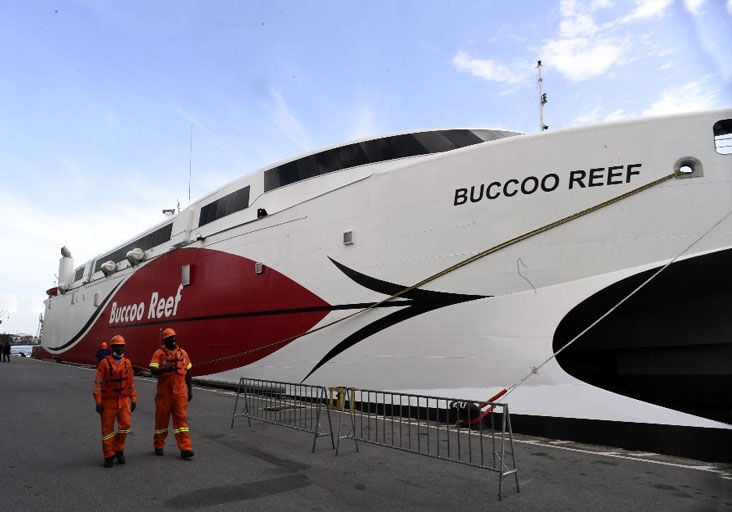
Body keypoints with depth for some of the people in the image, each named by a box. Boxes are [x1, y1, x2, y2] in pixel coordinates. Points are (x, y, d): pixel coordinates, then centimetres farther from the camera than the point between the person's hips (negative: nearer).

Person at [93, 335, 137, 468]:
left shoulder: (127, 363, 5)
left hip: (123, 400, 3)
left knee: (126, 424, -5)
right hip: (108, 401, -3)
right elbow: (98, 383, -8)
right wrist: (98, 402, -11)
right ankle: (109, 456, 15)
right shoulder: (104, 363, -7)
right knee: (107, 428, 4)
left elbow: (131, 382, 10)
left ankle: (119, 450, 16)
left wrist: (133, 399, 9)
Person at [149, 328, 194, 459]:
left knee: (181, 418, -1)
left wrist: (190, 389, 13)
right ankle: (158, 446, 27)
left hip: (180, 392, 2)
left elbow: (188, 372, 14)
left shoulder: (182, 353, 7)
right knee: (162, 418, 9)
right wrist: (164, 369, -33)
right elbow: (153, 370, -14)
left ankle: (185, 448, -3)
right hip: (164, 392, -2)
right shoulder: (159, 353, -3)